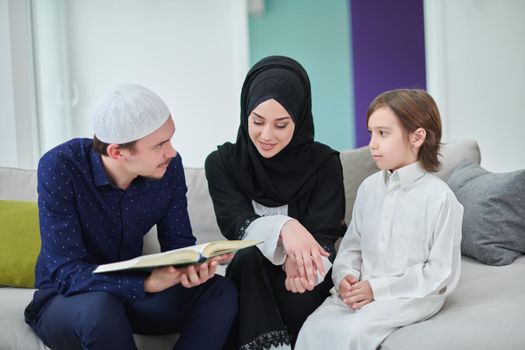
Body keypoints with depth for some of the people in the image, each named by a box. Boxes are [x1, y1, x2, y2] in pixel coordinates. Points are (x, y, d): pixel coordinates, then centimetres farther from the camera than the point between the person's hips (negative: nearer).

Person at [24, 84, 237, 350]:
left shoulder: (169, 166, -12)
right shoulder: (59, 168, -25)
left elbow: (178, 242, -4)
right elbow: (67, 273, -29)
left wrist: (192, 267, -30)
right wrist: (147, 283, -43)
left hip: (130, 292, 4)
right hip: (64, 299, -4)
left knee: (220, 293, -18)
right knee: (100, 308, -38)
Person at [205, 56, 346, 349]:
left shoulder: (324, 163, -3)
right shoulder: (223, 163, -1)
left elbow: (323, 234, -11)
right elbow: (236, 225, -15)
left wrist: (300, 260, -36)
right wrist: (282, 227, -37)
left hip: (306, 287, -1)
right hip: (251, 280, 1)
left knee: (300, 281, -33)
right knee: (249, 256, -31)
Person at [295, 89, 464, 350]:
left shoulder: (439, 197, -10)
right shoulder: (369, 187, 10)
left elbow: (441, 272, -11)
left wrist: (378, 289, -15)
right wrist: (346, 277, -7)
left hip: (412, 296, -5)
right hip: (362, 290, 5)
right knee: (313, 328, -20)